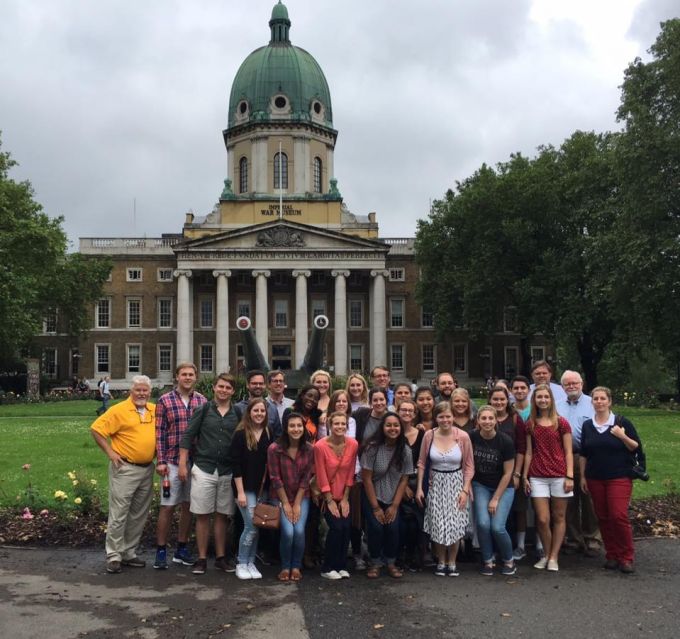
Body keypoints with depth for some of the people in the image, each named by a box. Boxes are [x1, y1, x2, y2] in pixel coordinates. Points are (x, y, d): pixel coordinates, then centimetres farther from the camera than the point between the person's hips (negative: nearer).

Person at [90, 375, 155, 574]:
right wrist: (110, 452, -12)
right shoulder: (119, 410, -9)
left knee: (139, 516, 12)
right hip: (125, 469, -6)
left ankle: (129, 553, 23)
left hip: (147, 469, 6)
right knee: (118, 514, -3)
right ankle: (113, 556, 5)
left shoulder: (155, 410, 8)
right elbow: (96, 429, -8)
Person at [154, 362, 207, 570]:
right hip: (172, 461, -3)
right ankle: (161, 551, 11)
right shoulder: (164, 401, -2)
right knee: (167, 506, 0)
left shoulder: (202, 401, 6)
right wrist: (160, 461, -9)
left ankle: (181, 549, 24)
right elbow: (159, 433, -4)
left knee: (188, 505, 11)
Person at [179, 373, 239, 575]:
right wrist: (183, 464, -6)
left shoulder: (237, 414, 6)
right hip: (203, 469, -2)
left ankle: (221, 557, 19)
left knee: (222, 516, 9)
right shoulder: (203, 410, 0)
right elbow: (187, 437, 0)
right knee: (202, 515, 3)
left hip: (227, 472, 2)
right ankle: (202, 559, 12)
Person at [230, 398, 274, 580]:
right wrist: (240, 491, -13)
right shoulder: (240, 434, -7)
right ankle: (241, 564, 7)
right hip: (246, 487, -4)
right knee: (251, 526, -8)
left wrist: (264, 486, 1)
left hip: (262, 488, 4)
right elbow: (236, 464, -10)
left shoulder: (269, 434, 5)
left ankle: (251, 563, 18)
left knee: (256, 527, 7)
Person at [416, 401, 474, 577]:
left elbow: (469, 465, -4)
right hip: (435, 483, 1)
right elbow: (422, 463, 2)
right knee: (437, 525, 4)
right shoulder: (429, 435, -6)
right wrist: (419, 488, 0)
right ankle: (441, 561, 23)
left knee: (455, 524, 0)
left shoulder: (463, 436, -10)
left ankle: (452, 562, 19)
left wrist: (465, 490, -8)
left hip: (456, 483, -1)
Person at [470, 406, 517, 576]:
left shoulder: (505, 441, -17)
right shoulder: (472, 438, -12)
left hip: (503, 488, -2)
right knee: (483, 523, -16)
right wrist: (468, 487, -5)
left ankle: (508, 560, 15)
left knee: (497, 527, -13)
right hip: (480, 486, 2)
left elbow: (507, 473, -11)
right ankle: (487, 561, 8)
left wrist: (496, 499, -10)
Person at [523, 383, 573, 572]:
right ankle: (546, 554, 16)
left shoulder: (561, 423, 0)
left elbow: (568, 452, 0)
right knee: (542, 519, -2)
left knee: (558, 518, 4)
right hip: (537, 477, 2)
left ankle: (554, 557, 13)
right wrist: (525, 476, 7)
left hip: (559, 475, -1)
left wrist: (570, 476, -7)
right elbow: (529, 452, 10)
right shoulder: (530, 424, 8)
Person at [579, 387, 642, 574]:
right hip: (595, 479, 4)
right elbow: (583, 454, 13)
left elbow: (637, 448, -1)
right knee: (603, 518, 5)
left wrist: (623, 436, -16)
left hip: (619, 478, -4)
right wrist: (583, 476, 9)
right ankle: (611, 555, 16)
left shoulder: (622, 422, -2)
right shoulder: (587, 425, 8)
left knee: (619, 515, -11)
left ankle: (627, 557, 2)